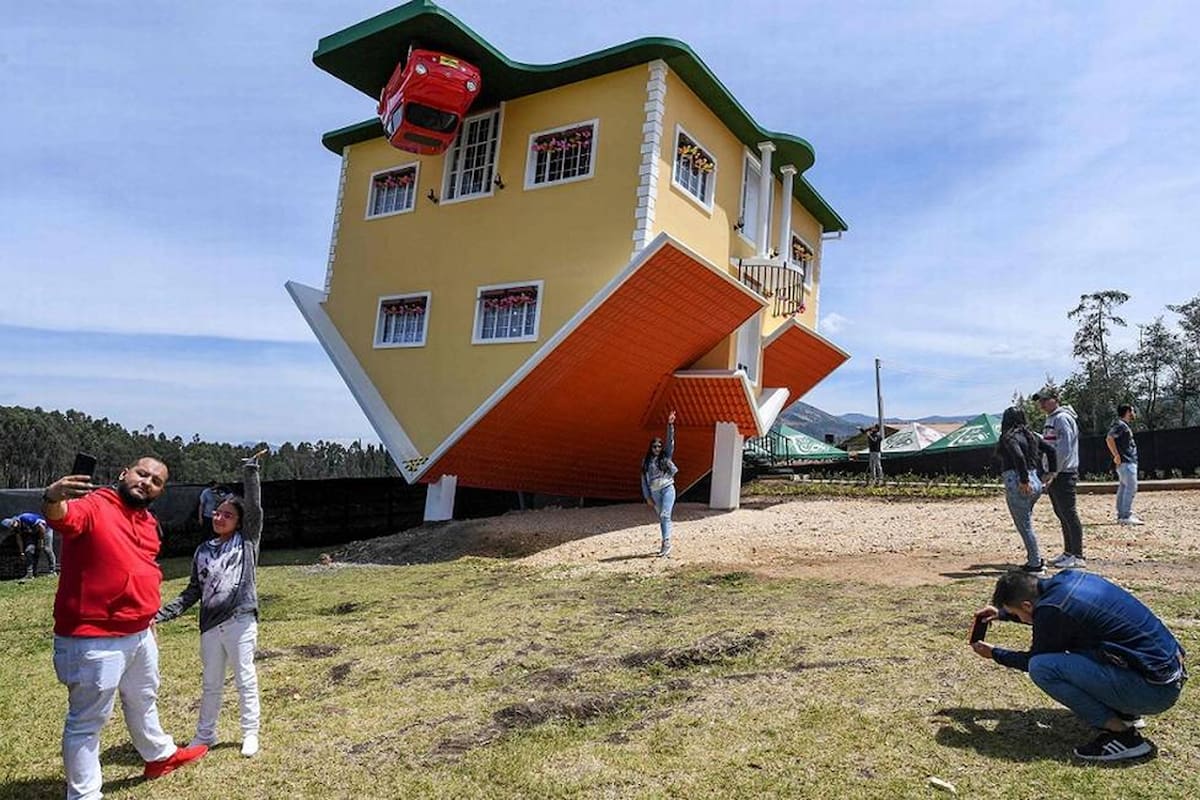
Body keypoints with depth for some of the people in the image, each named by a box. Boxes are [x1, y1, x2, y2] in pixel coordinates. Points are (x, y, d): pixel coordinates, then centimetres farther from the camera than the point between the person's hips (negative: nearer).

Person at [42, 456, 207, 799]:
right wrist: (52, 500, -61)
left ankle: (160, 755, 48)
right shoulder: (93, 506, -16)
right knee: (88, 719, 4)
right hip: (94, 640, -9)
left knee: (143, 701, 28)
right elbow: (62, 517, -39)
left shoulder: (148, 522, 8)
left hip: (139, 634, 9)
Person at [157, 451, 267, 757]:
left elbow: (255, 508, -10)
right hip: (210, 625, 4)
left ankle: (250, 734, 18)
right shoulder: (203, 551, 13)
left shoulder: (246, 541, 2)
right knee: (211, 683, 17)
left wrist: (251, 470, -16)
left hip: (241, 622, -4)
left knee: (246, 680, 4)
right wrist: (163, 613, 8)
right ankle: (205, 734, 32)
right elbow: (193, 591, 16)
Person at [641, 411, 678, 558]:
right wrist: (647, 497, 2)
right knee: (661, 518, 9)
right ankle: (666, 545, 17)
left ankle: (666, 543, -18)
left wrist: (670, 425, -19)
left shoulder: (666, 456, 3)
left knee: (665, 516, -16)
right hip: (654, 492, 3)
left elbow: (670, 440, -9)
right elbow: (644, 480, 7)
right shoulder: (646, 461, 7)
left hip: (668, 488, -3)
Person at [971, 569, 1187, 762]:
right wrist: (1002, 613, 24)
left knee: (1041, 667, -17)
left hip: (1154, 689, -9)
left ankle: (1122, 735, -7)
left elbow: (1035, 660, -1)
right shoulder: (1069, 578, 3)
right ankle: (1123, 713, 17)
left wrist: (994, 654, 13)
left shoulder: (1053, 611, -20)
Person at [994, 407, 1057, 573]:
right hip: (1035, 482, 8)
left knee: (1025, 526, 1)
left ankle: (1035, 564, 7)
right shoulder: (1031, 435, 13)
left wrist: (1024, 480, -21)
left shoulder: (1008, 437, -11)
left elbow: (1019, 457, -25)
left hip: (1017, 483, -8)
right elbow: (1051, 450, 13)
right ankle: (1035, 558, 23)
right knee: (1026, 524, 20)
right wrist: (1052, 472, 15)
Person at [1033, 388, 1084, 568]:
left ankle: (1078, 556, 0)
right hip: (1053, 474, 10)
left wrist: (1053, 472, -19)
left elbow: (1065, 449, -19)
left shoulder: (1062, 418, -13)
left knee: (1069, 514, -5)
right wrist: (1048, 473, 15)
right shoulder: (1050, 419, 17)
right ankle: (1068, 552, 24)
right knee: (1061, 514, 15)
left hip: (1063, 474, -10)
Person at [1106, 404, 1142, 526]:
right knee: (1131, 487, -13)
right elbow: (1109, 439, -25)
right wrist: (1116, 455, -23)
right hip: (1126, 462, -10)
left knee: (1123, 488, 11)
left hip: (1129, 462, 10)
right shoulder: (1120, 425, -12)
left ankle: (1121, 515, 14)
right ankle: (1126, 516, -13)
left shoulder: (1125, 425, 19)